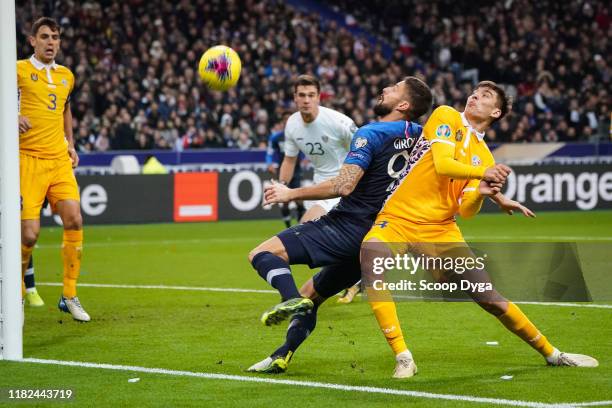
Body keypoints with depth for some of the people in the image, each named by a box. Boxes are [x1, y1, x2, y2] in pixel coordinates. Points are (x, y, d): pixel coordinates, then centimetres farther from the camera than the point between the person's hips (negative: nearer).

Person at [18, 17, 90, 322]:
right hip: (29, 159, -5)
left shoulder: (66, 76, 15)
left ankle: (69, 296, 2)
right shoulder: (19, 70, -2)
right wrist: (13, 118, -19)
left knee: (74, 220, -10)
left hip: (60, 160, 5)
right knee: (29, 234, -10)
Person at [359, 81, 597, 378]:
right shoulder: (447, 116, 1)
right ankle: (403, 358, -31)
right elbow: (441, 164, -15)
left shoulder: (484, 157, 13)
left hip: (440, 230, 4)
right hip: (397, 220, -4)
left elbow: (465, 211, 2)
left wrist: (480, 194, -18)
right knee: (371, 254, -36)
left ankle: (552, 354, 19)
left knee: (489, 297, -1)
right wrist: (482, 172, -28)